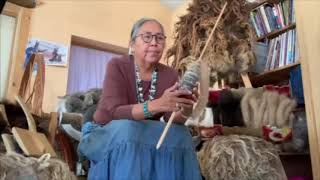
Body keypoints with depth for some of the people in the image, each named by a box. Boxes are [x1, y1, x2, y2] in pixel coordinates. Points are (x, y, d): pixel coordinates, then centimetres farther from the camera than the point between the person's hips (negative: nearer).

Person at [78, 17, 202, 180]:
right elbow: (114, 112, -28)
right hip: (105, 135, -3)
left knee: (179, 135, -23)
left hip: (143, 137, 4)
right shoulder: (117, 66, -14)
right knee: (126, 129, -35)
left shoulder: (170, 74, -3)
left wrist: (184, 111, -34)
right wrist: (157, 105, -43)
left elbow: (172, 121, -10)